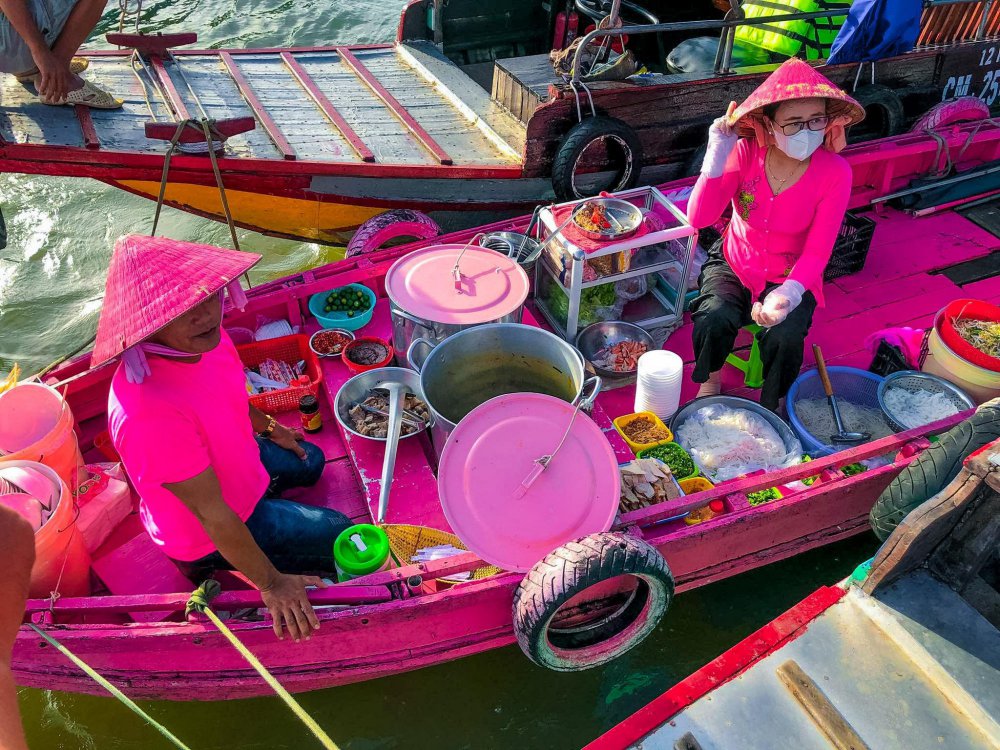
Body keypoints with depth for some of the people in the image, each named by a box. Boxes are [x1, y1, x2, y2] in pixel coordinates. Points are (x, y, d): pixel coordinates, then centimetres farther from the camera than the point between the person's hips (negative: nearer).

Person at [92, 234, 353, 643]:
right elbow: (212, 513, -34)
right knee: (343, 538, 4)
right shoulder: (151, 412, -45)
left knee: (310, 463, 30)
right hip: (206, 536, -7)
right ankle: (214, 566, 14)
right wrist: (270, 583, -25)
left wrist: (267, 428, 20)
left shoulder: (204, 338, -21)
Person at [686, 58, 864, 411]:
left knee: (785, 336, -29)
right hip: (733, 264, 1)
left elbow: (816, 253, -17)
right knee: (715, 317, -29)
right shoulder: (746, 153, -17)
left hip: (790, 277, 0)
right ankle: (709, 384, 4)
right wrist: (717, 155, -36)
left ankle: (771, 407, 4)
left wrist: (788, 294, -36)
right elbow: (699, 218, -25)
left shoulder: (835, 172, -19)